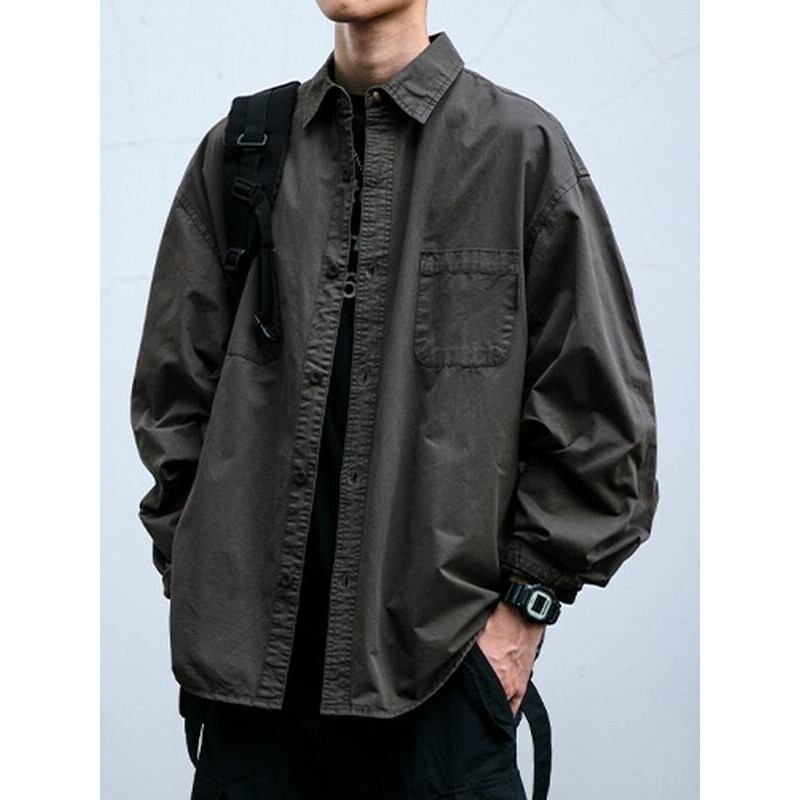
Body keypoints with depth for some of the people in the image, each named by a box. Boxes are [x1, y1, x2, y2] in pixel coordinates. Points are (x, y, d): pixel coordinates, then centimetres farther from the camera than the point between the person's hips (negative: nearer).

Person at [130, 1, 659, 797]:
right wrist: (192, 586, 7)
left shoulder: (520, 147, 1)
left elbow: (594, 402, 0)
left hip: (443, 650, -2)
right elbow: (173, 388, 13)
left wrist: (527, 602, -3)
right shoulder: (235, 153, 9)